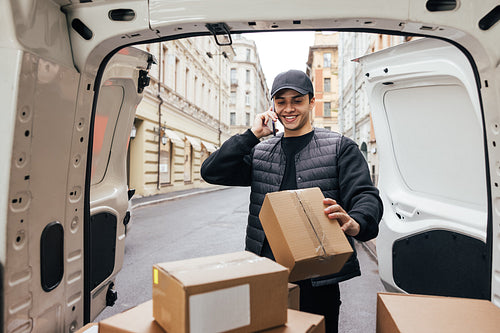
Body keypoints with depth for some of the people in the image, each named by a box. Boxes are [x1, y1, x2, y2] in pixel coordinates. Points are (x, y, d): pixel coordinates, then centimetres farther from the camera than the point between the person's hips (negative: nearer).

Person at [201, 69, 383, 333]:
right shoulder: (260, 152, 11)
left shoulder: (339, 147, 2)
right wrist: (253, 134, -4)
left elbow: (366, 196, -8)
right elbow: (212, 172, 1)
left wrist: (355, 223, -31)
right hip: (265, 275, 3)